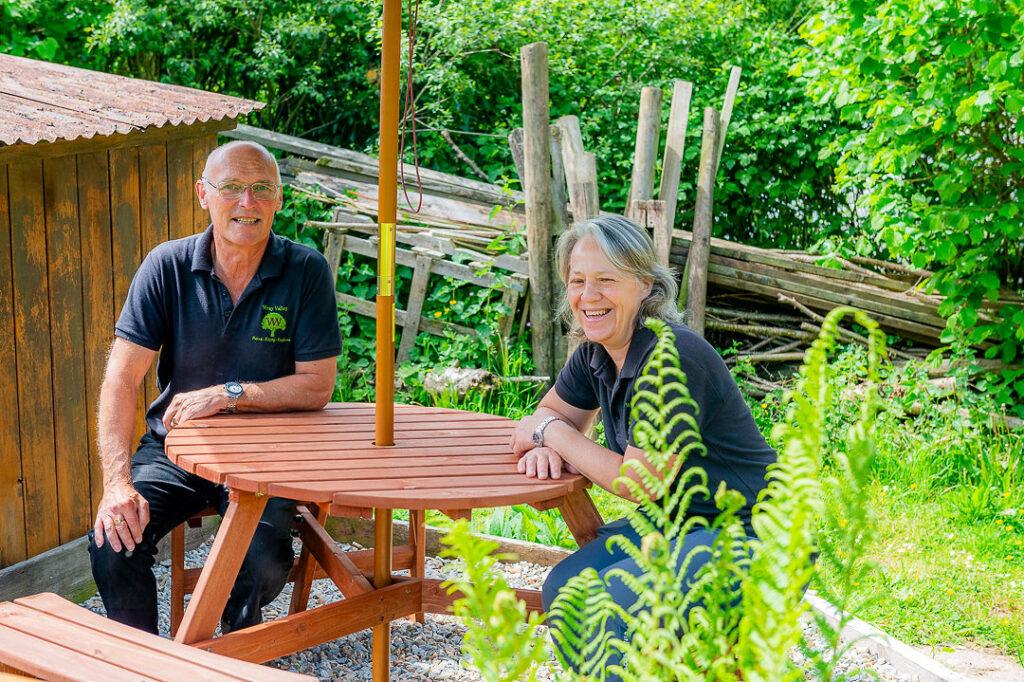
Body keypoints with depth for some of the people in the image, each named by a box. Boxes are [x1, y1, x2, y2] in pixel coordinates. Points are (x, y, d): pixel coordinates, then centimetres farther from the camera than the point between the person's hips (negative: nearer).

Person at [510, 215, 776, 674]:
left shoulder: (672, 357, -24)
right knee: (564, 589, -8)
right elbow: (550, 414, 15)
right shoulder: (594, 353, 1)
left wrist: (551, 433, -11)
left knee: (612, 601, -26)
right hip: (675, 523, 9)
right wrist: (546, 448, -10)